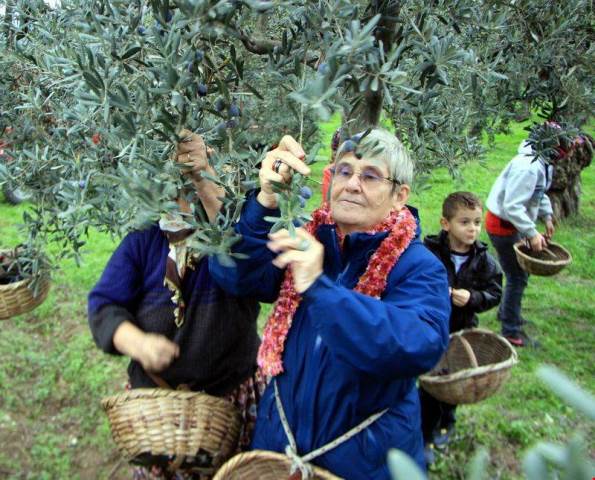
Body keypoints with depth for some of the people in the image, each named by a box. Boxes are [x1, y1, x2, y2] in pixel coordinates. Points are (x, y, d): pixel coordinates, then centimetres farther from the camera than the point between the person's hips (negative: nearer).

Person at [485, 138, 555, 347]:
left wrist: (547, 216, 6)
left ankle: (506, 312, 42)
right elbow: (512, 206, -30)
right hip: (503, 225, -10)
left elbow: (539, 194, 17)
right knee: (517, 277, -1)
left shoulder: (542, 164, 2)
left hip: (513, 223, 10)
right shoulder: (528, 168, -30)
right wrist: (532, 234, -27)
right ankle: (511, 331, 12)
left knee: (521, 272, 22)